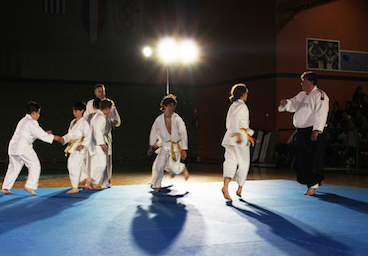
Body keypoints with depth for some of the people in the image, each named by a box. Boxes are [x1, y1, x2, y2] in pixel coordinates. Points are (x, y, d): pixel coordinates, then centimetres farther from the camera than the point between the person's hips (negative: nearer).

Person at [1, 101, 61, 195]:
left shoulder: (23, 120, 23)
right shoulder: (31, 122, -9)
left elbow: (35, 134, 28)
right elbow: (41, 135, -12)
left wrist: (45, 133, 22)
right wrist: (53, 137, -2)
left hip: (13, 146, 9)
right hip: (23, 147, -9)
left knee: (14, 168, 16)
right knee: (35, 166, 0)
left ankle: (5, 188, 15)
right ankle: (29, 186, -6)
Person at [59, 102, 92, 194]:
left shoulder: (84, 122, -10)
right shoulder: (73, 122, 17)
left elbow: (88, 135, -14)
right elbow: (69, 134, 23)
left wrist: (82, 145, -23)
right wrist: (63, 139, 4)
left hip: (79, 148, -9)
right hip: (73, 146, 9)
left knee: (74, 165, -13)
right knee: (71, 165, 12)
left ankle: (75, 188, -7)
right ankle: (87, 178, 28)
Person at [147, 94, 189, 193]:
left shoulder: (177, 119, -18)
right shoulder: (159, 120, -10)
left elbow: (183, 134, -17)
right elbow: (154, 132, 7)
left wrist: (184, 150, -21)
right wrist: (151, 146, 12)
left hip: (176, 146, -2)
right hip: (165, 145, 3)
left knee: (174, 168, -11)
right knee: (158, 165, -6)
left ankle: (183, 168, 27)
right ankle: (157, 187, 12)